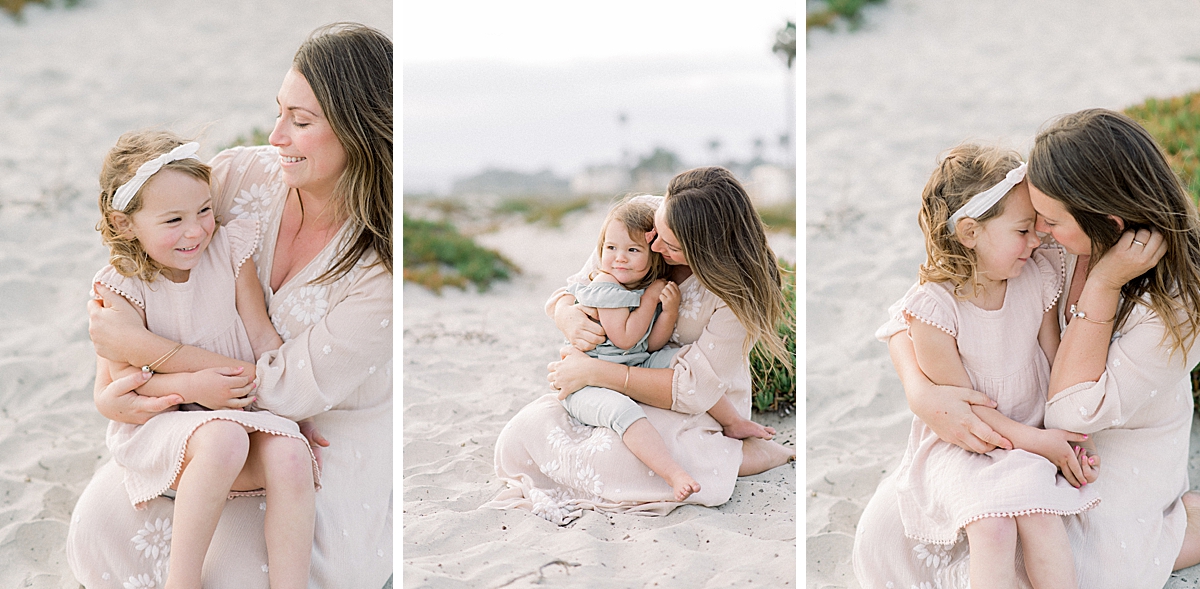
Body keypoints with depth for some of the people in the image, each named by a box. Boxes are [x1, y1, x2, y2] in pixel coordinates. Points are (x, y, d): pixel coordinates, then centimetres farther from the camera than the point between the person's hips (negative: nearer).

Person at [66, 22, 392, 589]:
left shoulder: (381, 263, -26)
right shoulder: (241, 174, -13)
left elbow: (288, 388, -24)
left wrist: (139, 348, -22)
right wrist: (107, 388, -17)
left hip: (330, 442, -4)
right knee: (103, 517, -10)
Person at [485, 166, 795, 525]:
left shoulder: (740, 293, -25)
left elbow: (693, 390, -25)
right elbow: (562, 296, 0)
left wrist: (595, 372, -26)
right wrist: (567, 315, -25)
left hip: (698, 413, -6)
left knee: (602, 459, -34)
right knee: (522, 433, -15)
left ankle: (737, 456, -12)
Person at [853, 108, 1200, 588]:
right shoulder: (1035, 240, -18)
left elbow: (1074, 412, -30)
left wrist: (1103, 285, -34)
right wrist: (922, 394, -33)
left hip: (1120, 456, -5)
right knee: (886, 527, -6)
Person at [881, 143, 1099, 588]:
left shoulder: (1038, 277, -3)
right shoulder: (933, 307, -19)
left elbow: (1056, 362, 6)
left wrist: (1071, 437, -5)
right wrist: (1036, 440, -16)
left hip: (1031, 433, 3)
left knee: (1038, 514, -25)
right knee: (991, 527, -27)